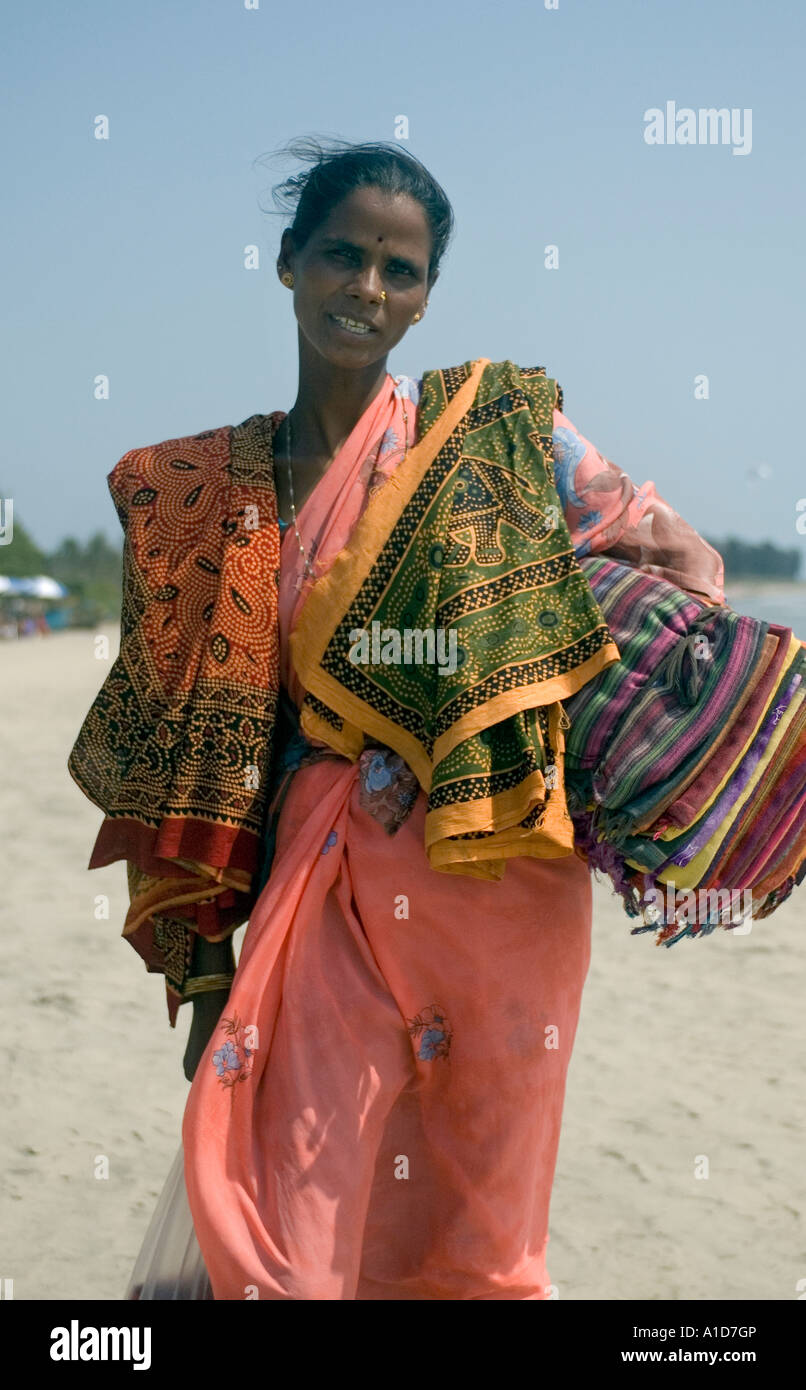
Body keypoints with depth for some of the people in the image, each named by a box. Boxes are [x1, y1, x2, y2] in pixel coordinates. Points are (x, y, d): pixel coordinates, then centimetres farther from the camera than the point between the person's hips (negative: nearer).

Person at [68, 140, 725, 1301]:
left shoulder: (498, 426, 3)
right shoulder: (215, 490, 8)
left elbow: (672, 550, 8)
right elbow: (202, 736, 9)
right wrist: (202, 966, 5)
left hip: (501, 880, -1)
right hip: (326, 886, 1)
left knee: (484, 1244, 6)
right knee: (284, 1242, -5)